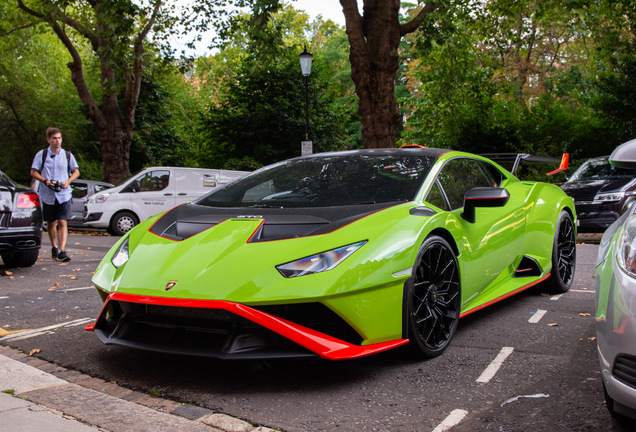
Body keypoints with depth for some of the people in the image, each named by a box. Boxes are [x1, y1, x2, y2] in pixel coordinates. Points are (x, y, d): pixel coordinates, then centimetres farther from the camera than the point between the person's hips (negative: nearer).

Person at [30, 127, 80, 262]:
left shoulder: (67, 155, 6)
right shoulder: (42, 154, 3)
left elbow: (76, 172, 11)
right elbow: (33, 172, 3)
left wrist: (67, 181, -8)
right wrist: (45, 181, -14)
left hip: (64, 194, -1)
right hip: (47, 195, 1)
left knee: (62, 222, -11)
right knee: (51, 223, 11)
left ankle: (62, 251, -15)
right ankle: (54, 247, 28)